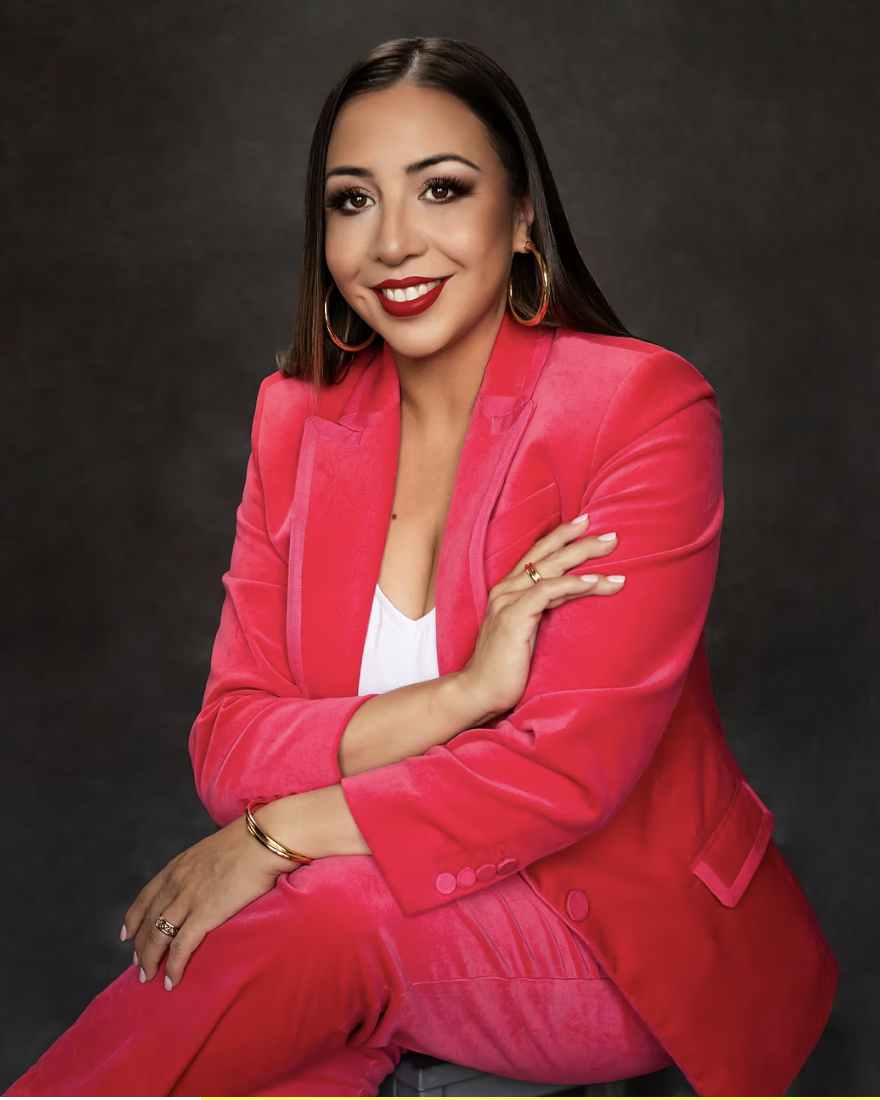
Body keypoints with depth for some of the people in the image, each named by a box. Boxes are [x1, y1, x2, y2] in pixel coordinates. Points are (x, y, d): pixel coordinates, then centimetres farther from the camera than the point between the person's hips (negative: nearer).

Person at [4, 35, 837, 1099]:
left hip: (626, 925, -2)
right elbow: (227, 743, -5)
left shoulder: (642, 405, -12)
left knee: (324, 909, -30)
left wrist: (276, 835, -20)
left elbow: (571, 768, -18)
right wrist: (461, 696, -21)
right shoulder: (298, 416, 2)